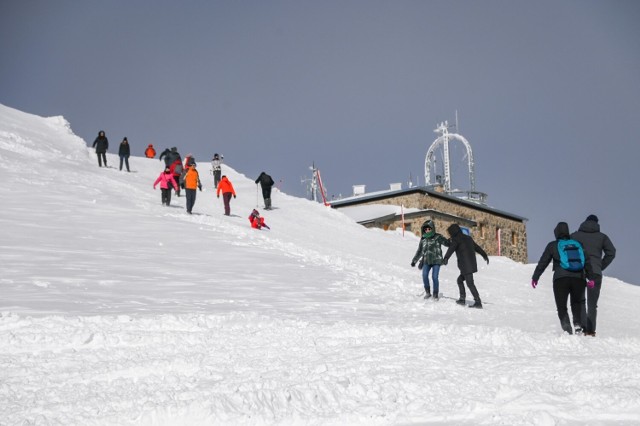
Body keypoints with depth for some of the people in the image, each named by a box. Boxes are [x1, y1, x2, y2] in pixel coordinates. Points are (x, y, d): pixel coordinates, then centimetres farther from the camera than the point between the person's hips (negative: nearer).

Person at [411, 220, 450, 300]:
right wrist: (414, 260, 22)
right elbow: (419, 251, 21)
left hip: (436, 260, -3)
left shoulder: (438, 237, -3)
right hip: (426, 261, 3)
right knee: (424, 275, -14)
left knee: (435, 277, -10)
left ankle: (435, 294, 5)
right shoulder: (423, 239, 10)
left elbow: (447, 243, -8)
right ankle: (427, 292, 3)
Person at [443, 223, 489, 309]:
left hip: (466, 265, -9)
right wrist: (485, 255, 43)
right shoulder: (468, 238, 19)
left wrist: (446, 258, -37)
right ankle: (462, 299, 20)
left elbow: (451, 249, -23)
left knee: (470, 283, -10)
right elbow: (477, 247, 30)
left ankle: (478, 302, -14)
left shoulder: (456, 239, -5)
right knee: (460, 279, 21)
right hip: (472, 264, 9)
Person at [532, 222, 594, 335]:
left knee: (562, 307, 4)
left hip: (560, 279, -2)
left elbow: (543, 262, 8)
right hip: (578, 278, 2)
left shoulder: (552, 245, 10)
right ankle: (579, 324, 3)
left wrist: (535, 277, 14)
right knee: (578, 303, 22)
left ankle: (567, 328, -16)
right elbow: (587, 261, 10)